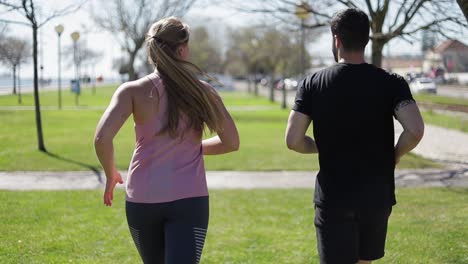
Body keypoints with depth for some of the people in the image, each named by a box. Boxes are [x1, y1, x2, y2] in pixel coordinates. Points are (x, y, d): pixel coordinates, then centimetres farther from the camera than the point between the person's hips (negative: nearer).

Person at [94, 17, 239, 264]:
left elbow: (102, 138, -16)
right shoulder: (202, 91, 0)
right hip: (188, 200, -2)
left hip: (142, 200, 2)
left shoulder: (134, 91, -4)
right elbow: (231, 142, 4)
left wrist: (111, 173, 3)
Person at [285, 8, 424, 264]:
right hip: (377, 197, 2)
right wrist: (394, 155, 0)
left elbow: (293, 140, -9)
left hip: (333, 198, -2)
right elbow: (415, 130, -19)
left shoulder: (313, 83, -5)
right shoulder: (391, 83, -5)